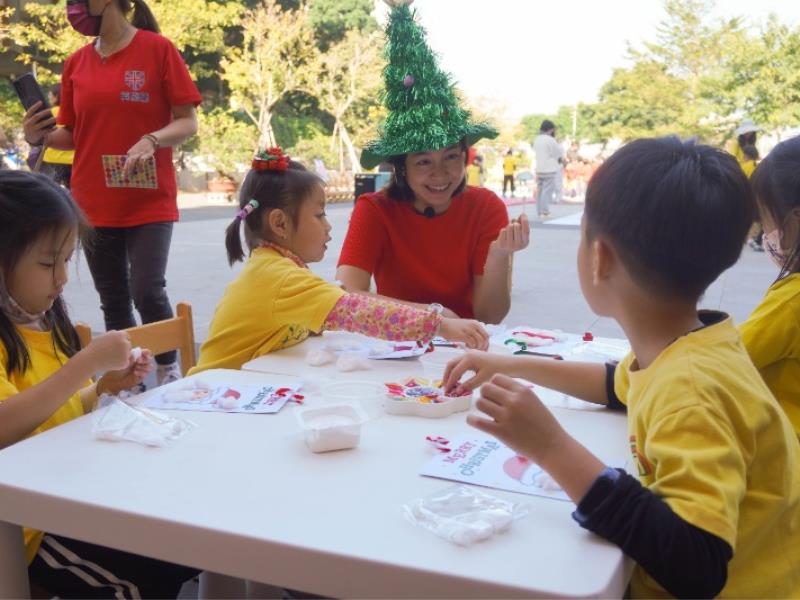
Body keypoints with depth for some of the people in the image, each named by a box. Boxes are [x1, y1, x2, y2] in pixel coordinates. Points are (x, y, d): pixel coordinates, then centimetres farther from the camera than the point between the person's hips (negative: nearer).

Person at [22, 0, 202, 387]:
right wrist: (40, 136, -5)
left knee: (147, 292, -12)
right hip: (93, 205, 4)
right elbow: (73, 136, 15)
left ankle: (169, 371, 8)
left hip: (150, 203, -4)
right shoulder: (76, 63, 9)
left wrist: (152, 140, -24)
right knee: (113, 301, 9)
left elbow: (188, 122, -6)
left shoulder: (158, 49, -3)